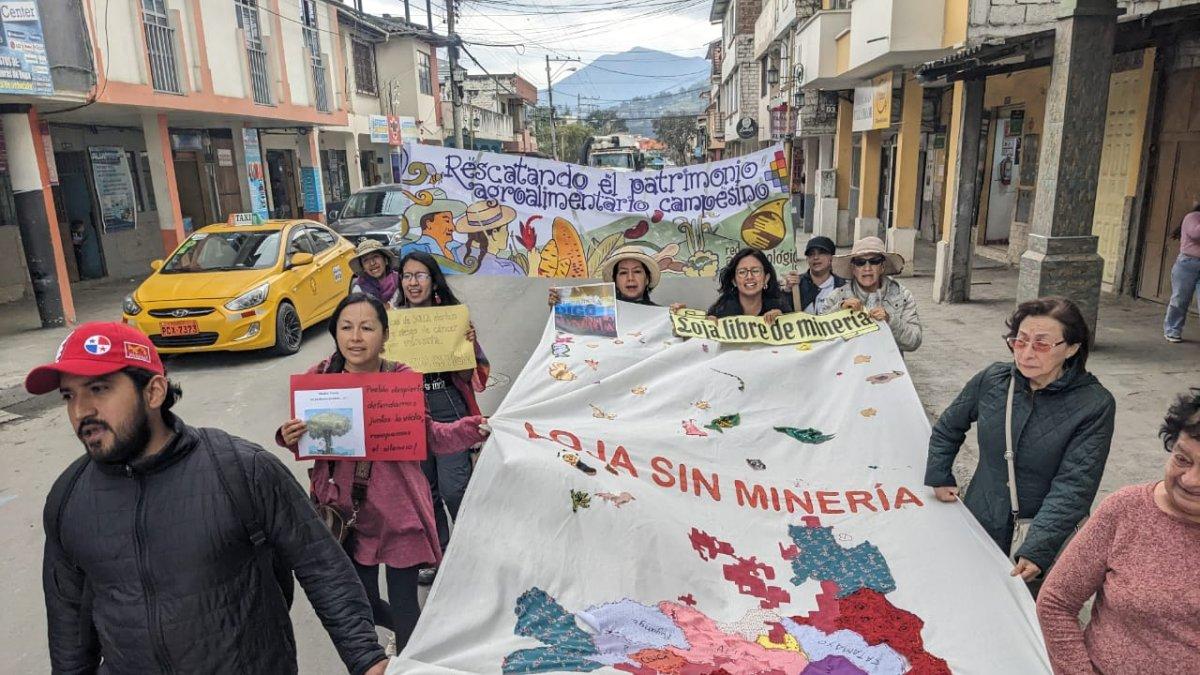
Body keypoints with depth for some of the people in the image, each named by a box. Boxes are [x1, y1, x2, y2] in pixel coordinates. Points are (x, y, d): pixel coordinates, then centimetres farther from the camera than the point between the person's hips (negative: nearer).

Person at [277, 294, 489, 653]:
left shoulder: (402, 379, -11)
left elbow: (426, 437, -1)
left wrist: (471, 430, -18)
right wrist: (290, 437, -18)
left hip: (398, 510, -2)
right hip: (346, 510, 3)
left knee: (403, 606, 7)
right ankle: (412, 636, 51)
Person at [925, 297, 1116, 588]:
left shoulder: (1095, 405, -15)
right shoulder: (991, 380, -5)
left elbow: (1073, 487, -20)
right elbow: (947, 428, 12)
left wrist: (1036, 550, -28)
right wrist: (938, 477, 6)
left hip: (1046, 543, -3)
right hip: (980, 525, 3)